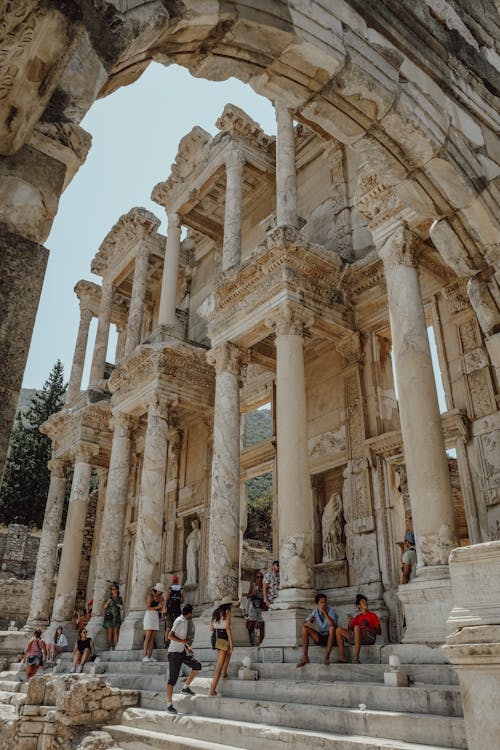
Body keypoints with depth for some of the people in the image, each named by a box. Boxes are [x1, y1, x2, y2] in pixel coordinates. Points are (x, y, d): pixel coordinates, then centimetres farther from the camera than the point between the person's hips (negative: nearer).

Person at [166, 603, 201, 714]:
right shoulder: (179, 621, -18)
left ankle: (186, 688, 14)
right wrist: (183, 641, -22)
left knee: (197, 665, 4)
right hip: (175, 652, -9)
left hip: (182, 652, 9)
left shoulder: (184, 621, 10)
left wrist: (187, 647, 11)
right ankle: (169, 705, 4)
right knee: (173, 679, -3)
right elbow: (170, 635, -26)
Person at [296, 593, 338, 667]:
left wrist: (324, 612, -33)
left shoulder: (332, 610, -12)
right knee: (304, 628, -16)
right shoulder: (315, 611, 0)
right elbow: (305, 623, -4)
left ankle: (327, 656, -29)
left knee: (332, 627, -35)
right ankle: (305, 657, -18)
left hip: (330, 637, -4)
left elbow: (332, 624, -30)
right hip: (319, 638, 4)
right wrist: (307, 622, -28)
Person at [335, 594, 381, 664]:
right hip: (356, 637, 5)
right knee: (339, 630, -9)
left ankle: (356, 658, -42)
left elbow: (379, 632, 5)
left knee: (357, 627, -35)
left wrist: (367, 628, -12)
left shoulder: (372, 615, 13)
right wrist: (349, 623, -3)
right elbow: (350, 630, 17)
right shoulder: (357, 617, 22)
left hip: (370, 638, -5)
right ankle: (342, 658, -21)